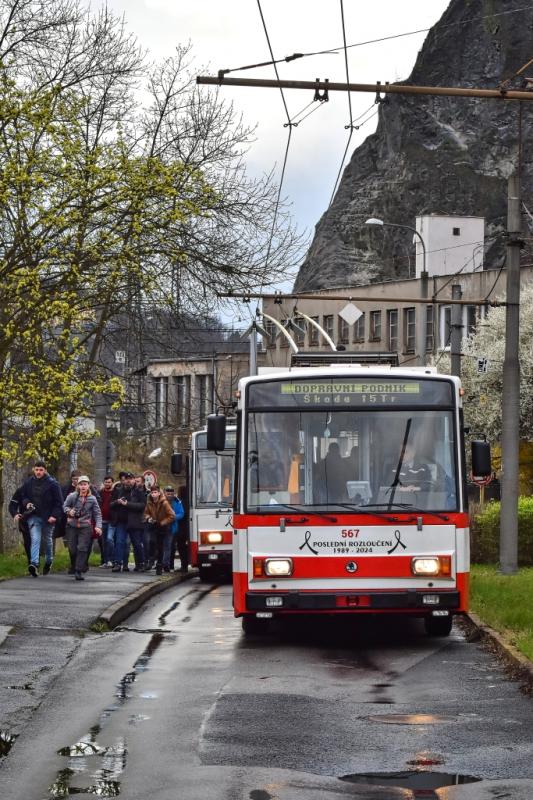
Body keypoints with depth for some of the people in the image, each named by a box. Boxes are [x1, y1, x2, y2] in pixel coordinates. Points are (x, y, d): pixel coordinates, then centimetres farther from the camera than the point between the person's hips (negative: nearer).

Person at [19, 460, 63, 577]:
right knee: (35, 540, -14)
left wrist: (55, 515, -16)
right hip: (33, 516, 1)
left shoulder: (52, 483, -7)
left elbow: (59, 502, -6)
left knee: (48, 540, 15)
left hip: (48, 518, -1)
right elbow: (23, 496, 17)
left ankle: (48, 562, 35)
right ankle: (34, 564, -25)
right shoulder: (28, 482, 3)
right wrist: (27, 503, -6)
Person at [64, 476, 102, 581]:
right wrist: (69, 511, -14)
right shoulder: (72, 496, -3)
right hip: (72, 526, 1)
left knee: (82, 548, -10)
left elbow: (97, 513, 2)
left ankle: (78, 571, -12)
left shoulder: (92, 499, -2)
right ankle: (74, 567, 28)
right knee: (72, 549, 4)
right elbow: (65, 506, 8)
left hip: (85, 526, -1)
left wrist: (98, 526, -10)